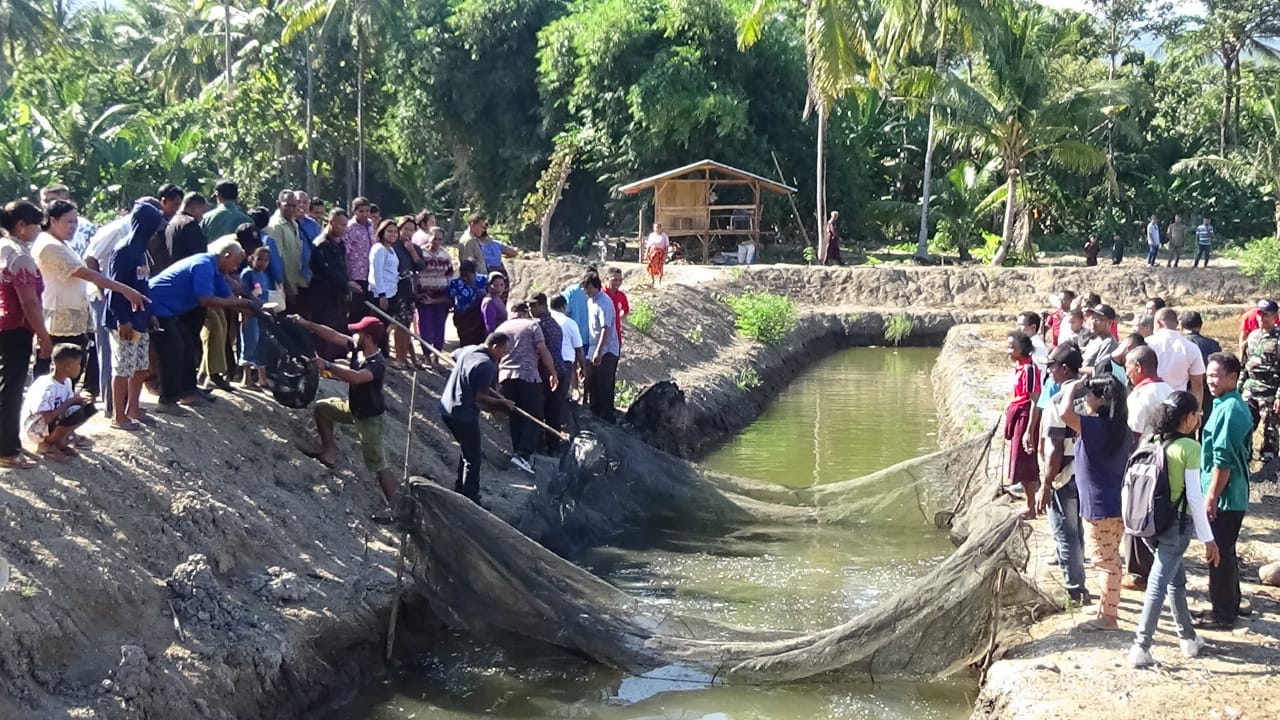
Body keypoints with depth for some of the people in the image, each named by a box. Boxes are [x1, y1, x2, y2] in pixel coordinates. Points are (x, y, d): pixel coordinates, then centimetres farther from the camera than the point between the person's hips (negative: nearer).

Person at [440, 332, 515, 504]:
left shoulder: (469, 349, 5)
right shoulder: (487, 365, -23)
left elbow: (454, 355, 29)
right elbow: (480, 398, -23)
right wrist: (502, 402, -8)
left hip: (447, 408, 10)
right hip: (464, 415, -10)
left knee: (468, 452, 25)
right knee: (473, 459, 3)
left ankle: (459, 491, 33)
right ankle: (470, 501, 7)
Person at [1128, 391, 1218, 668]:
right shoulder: (1189, 448, -13)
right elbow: (1194, 496, -14)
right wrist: (1208, 538, -9)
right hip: (1176, 524, -6)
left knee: (1176, 579, 20)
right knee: (1158, 586, -5)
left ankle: (1188, 638, 29)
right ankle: (1141, 648, -7)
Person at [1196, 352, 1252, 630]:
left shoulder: (1229, 410, -21)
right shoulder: (1235, 405, 11)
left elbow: (1224, 460, -23)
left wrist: (1211, 496, -19)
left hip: (1224, 496, -10)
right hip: (1233, 495, 10)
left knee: (1220, 555, -1)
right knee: (1225, 552, 18)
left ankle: (1223, 614, 8)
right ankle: (1229, 606, 29)